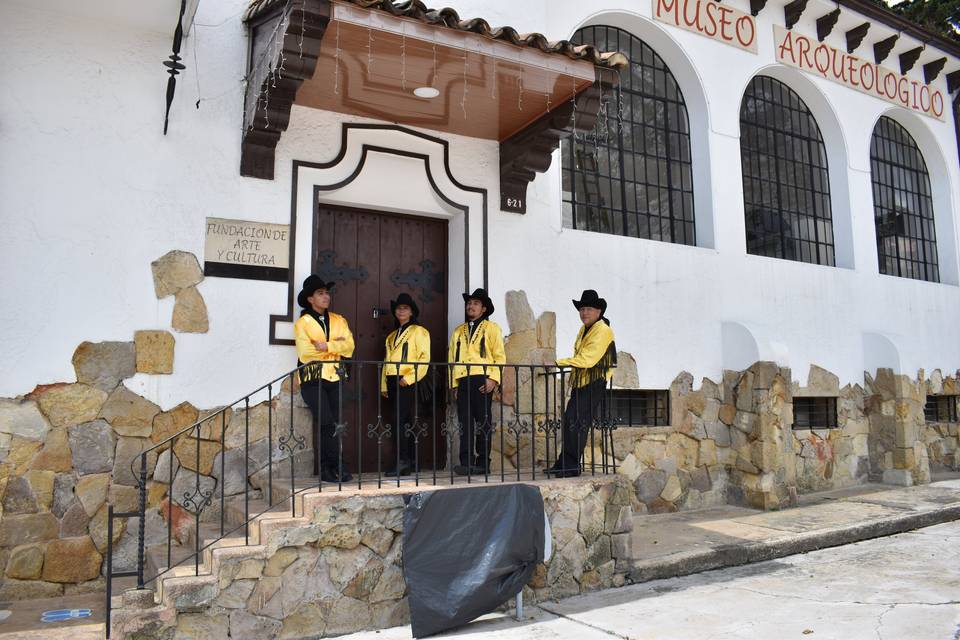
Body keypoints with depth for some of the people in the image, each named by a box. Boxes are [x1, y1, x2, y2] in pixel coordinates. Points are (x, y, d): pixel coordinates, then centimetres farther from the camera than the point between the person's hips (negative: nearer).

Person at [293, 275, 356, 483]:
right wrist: (336, 345, -6)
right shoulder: (302, 323, 1)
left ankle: (325, 468, 9)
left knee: (333, 424, 1)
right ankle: (338, 466, -5)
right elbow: (305, 353, -13)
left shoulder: (339, 320, 12)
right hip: (313, 379, -4)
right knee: (326, 423, -13)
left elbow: (349, 347, -1)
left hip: (334, 378, 4)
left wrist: (327, 346, -15)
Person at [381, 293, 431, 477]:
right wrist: (384, 385, 13)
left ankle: (402, 461, -11)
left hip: (408, 383, -7)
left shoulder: (419, 331, 1)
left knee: (400, 421, -13)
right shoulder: (392, 335, 22)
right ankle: (411, 460, 12)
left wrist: (409, 378, -17)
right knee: (405, 423, 8)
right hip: (393, 382, 7)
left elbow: (424, 358, -9)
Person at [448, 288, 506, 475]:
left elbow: (500, 356, 1)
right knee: (465, 423, -3)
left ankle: (483, 463, 3)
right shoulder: (458, 331, 22)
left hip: (482, 381, -4)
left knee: (483, 422, -2)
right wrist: (454, 384, 9)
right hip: (463, 381, 4)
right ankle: (466, 463, -4)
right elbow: (452, 359, 19)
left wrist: (493, 379, -11)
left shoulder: (492, 328, 10)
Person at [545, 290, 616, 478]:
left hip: (593, 384, -9)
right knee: (569, 421, 7)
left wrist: (558, 363, -24)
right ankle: (563, 464, 14)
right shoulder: (584, 329, 18)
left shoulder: (602, 330, -12)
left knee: (576, 422, -13)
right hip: (580, 383, 9)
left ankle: (570, 466, -7)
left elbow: (587, 359, -23)